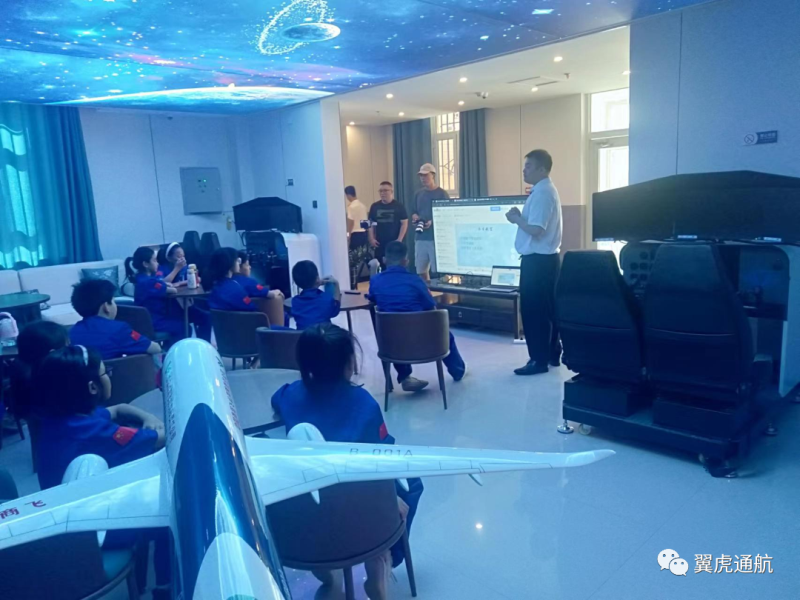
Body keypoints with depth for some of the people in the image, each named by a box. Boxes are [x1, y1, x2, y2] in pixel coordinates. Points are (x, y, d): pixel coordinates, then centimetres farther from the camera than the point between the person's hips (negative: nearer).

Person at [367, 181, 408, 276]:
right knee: (381, 267, 4)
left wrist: (399, 239, -11)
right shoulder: (375, 207, 8)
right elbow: (370, 224, 11)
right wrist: (371, 239, 0)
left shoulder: (398, 206, -1)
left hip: (395, 243, -3)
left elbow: (404, 223, -2)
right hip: (379, 244, 3)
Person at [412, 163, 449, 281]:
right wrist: (415, 218, -3)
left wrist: (433, 222, -19)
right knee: (421, 272, 7)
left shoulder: (442, 194, -1)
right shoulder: (418, 195, 15)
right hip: (420, 238, 5)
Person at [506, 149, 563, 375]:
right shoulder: (547, 190, 16)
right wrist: (520, 217, 6)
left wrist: (516, 219, -11)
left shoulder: (541, 193, -17)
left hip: (537, 260, -10)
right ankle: (552, 354, 24)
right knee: (547, 308, 15)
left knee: (533, 310, -4)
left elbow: (536, 230, -26)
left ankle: (539, 360, 3)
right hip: (546, 258, 10)